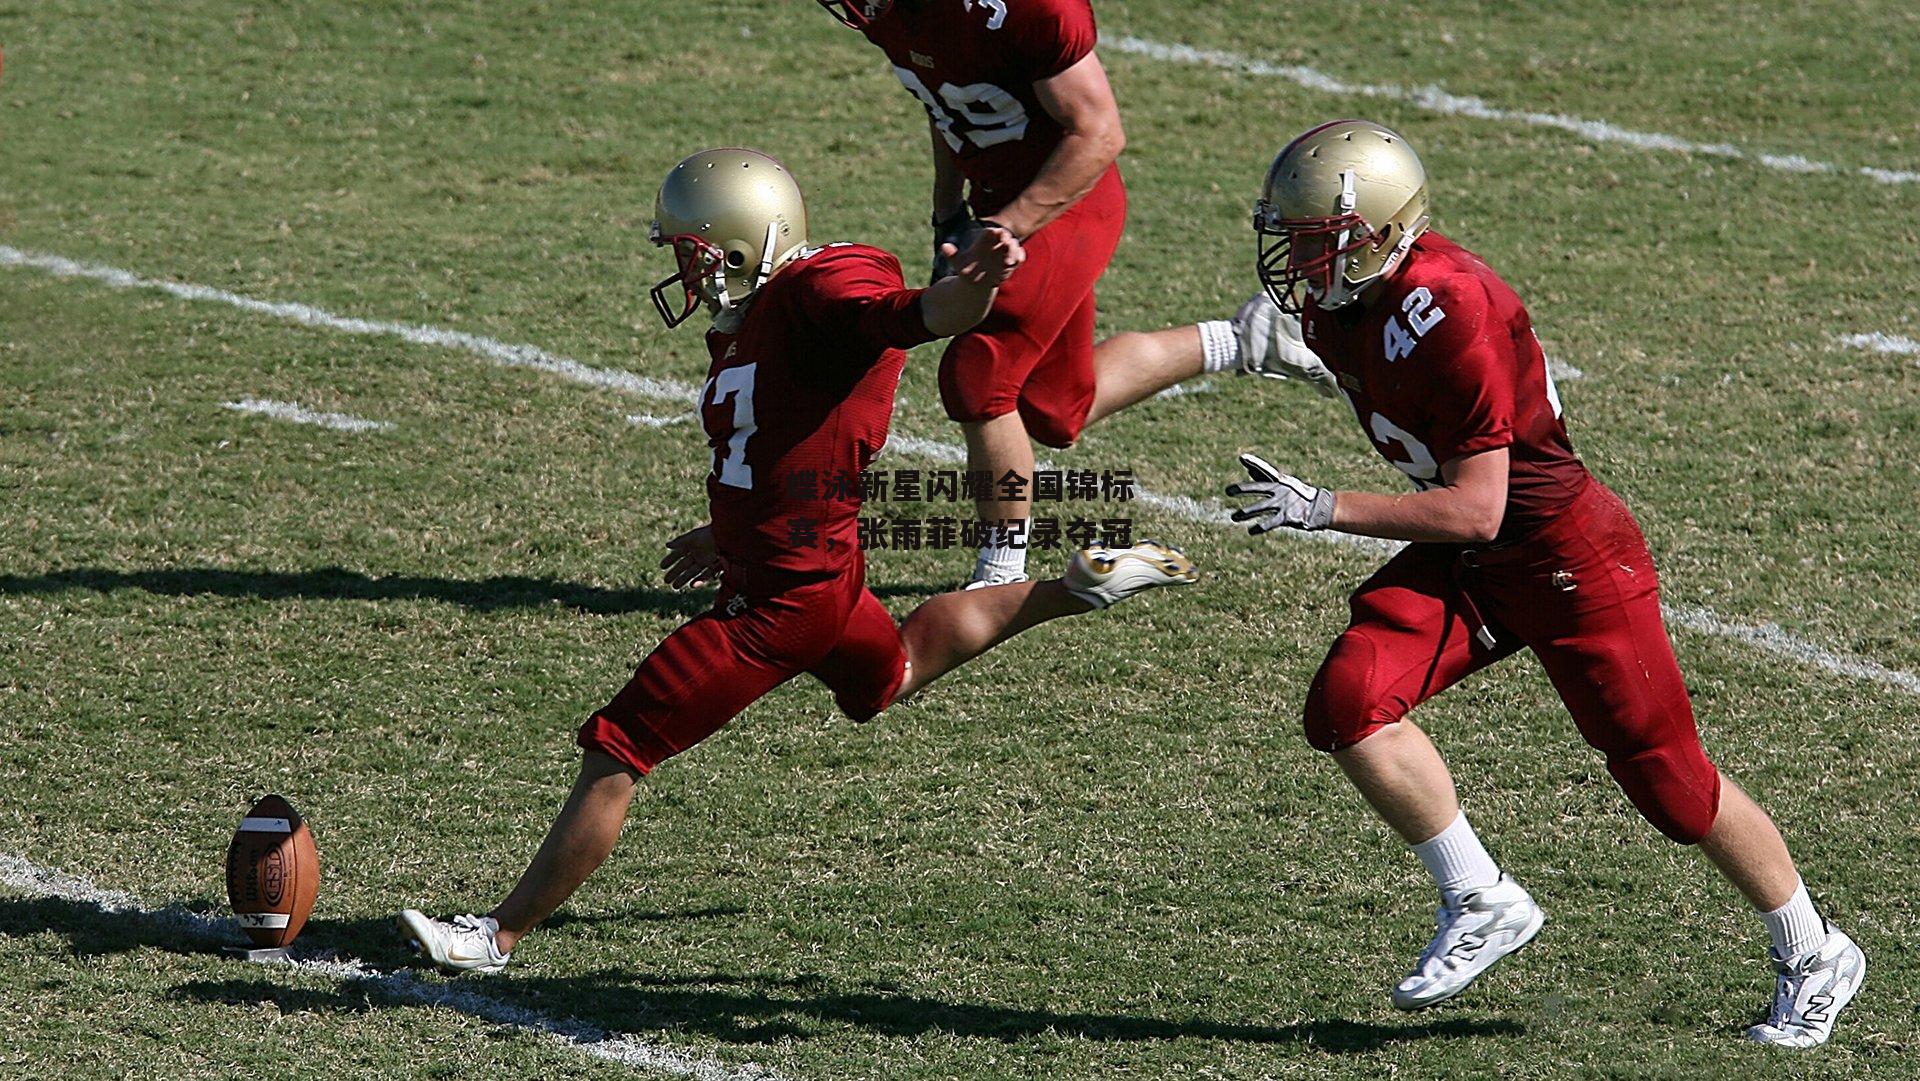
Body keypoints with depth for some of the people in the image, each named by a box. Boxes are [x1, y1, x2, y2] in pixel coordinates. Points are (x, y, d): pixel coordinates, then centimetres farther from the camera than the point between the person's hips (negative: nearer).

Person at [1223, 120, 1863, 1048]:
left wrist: (1321, 511, -30)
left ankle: (1813, 958, 24)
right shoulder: (1333, 309, -3)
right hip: (1464, 562, 8)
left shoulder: (1447, 315, -30)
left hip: (1565, 553, -8)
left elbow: (1474, 512, -28)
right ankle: (1480, 903, -1)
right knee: (1348, 702, -15)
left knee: (1667, 779, 3)